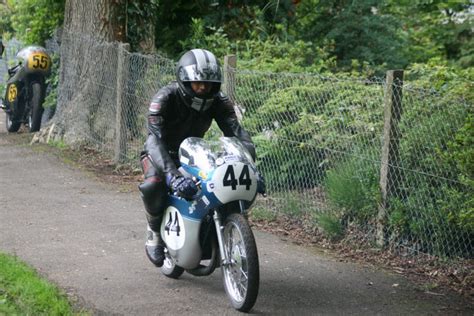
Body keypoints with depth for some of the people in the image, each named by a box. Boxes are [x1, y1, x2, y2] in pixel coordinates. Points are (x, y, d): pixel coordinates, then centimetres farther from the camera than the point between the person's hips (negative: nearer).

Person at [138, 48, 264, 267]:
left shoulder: (219, 101, -17)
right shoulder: (165, 98, -29)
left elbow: (237, 134, -23)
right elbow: (155, 140, -40)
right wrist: (173, 175, -57)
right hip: (162, 152, -4)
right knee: (153, 186, -36)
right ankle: (155, 230, -6)